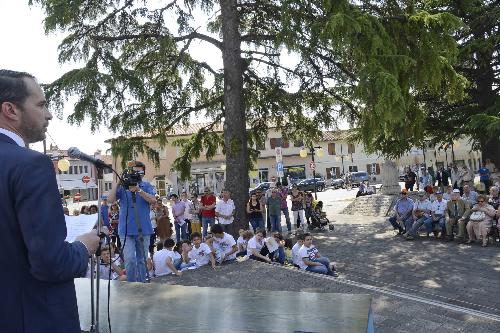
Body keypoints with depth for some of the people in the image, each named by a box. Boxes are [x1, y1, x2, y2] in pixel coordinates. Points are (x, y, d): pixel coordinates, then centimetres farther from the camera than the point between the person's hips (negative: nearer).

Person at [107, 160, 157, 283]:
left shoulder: (146, 186, 4)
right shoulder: (123, 186, 5)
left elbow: (153, 200, -13)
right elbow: (111, 199, -7)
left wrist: (138, 190, -24)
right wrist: (116, 183, -13)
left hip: (144, 229, 1)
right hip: (126, 229, -1)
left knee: (142, 259, 9)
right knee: (130, 259, -10)